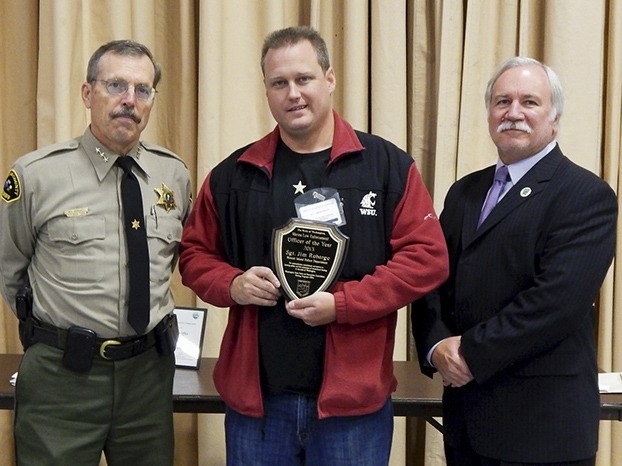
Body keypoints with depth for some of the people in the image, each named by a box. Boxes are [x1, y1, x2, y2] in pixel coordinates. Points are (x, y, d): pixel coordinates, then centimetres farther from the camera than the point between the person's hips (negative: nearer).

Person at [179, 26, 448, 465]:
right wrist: (232, 284, -9)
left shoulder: (388, 165, -2)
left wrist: (342, 304, -16)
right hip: (255, 397, 3)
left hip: (352, 397, -2)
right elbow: (196, 253, 13)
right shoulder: (233, 174, 6)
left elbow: (427, 256, -7)